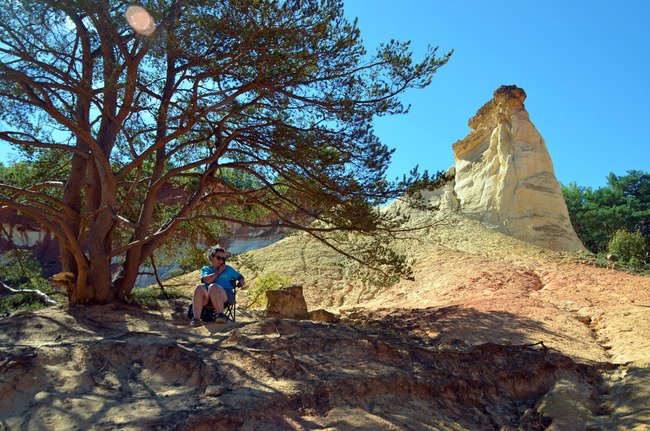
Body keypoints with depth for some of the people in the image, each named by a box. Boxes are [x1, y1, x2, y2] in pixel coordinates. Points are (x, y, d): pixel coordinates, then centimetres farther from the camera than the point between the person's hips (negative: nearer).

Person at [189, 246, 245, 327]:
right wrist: (219, 272, 6)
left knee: (212, 287, -35)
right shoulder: (205, 269, 21)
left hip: (225, 297, -1)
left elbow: (240, 277, 30)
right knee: (199, 288, -33)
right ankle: (196, 318, -40)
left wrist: (241, 282, 7)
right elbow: (207, 280, 1)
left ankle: (221, 315, -35)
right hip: (207, 298, 1)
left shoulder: (228, 269, 25)